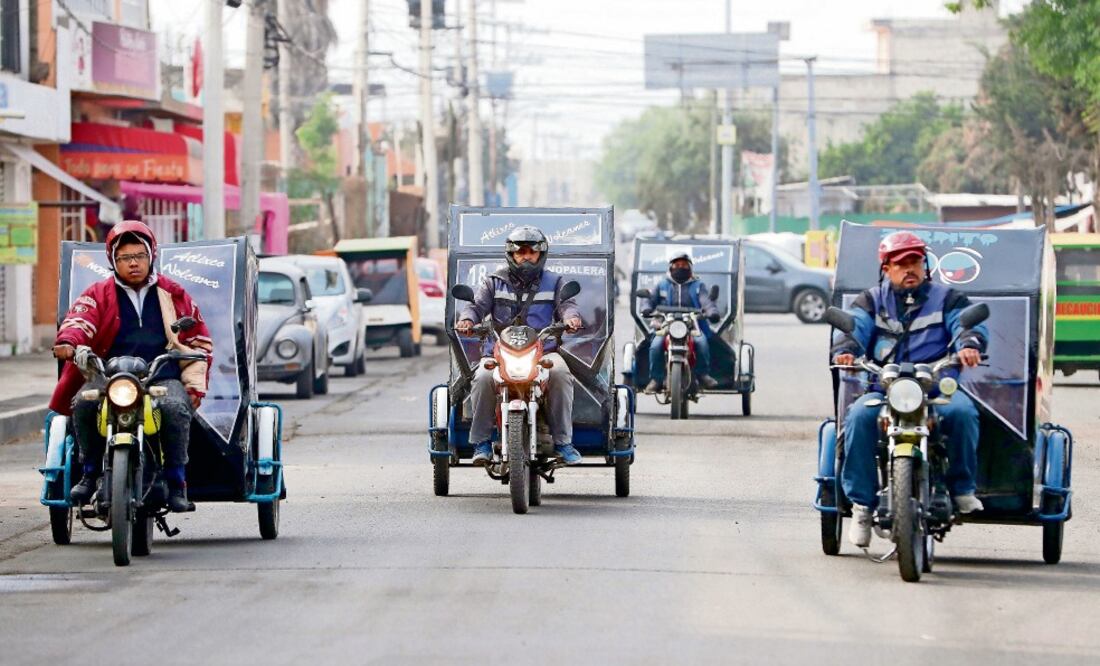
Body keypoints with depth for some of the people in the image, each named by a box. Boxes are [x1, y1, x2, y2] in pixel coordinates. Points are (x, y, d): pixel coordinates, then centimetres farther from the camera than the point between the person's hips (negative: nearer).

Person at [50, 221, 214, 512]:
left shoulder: (173, 295, 15)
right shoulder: (99, 295, 13)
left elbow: (199, 341, 17)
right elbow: (80, 319, -7)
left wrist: (195, 385, 5)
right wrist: (68, 342, -30)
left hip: (164, 378, -1)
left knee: (175, 407, -34)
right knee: (83, 403, -30)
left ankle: (177, 483, -22)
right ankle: (90, 473, -11)